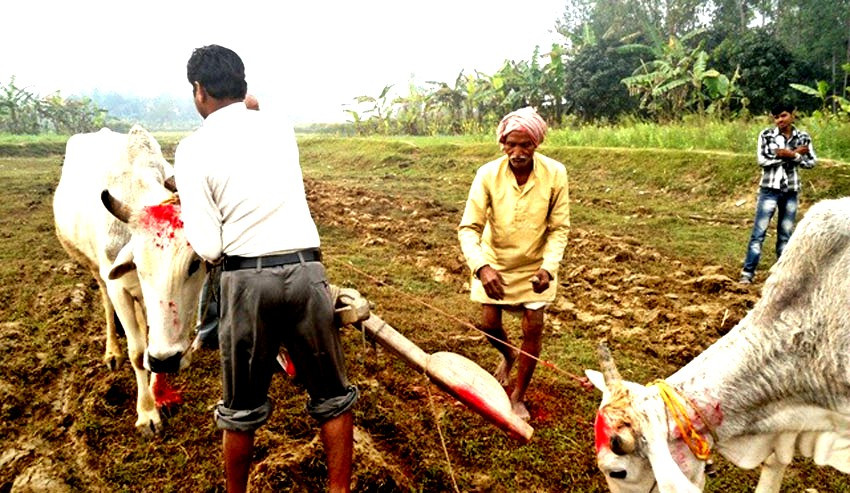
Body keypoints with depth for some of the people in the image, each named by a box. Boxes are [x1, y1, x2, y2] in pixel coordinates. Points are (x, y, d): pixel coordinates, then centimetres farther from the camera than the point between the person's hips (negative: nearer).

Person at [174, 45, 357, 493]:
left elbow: (207, 248, -9)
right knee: (332, 397, 16)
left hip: (246, 277, -2)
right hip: (306, 270, 2)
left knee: (242, 408, 17)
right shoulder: (280, 128, 7)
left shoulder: (193, 149, -3)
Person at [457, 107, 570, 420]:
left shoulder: (555, 174, -22)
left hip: (535, 264, 0)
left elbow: (559, 228, -15)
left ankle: (518, 398, 21)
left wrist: (549, 267, -30)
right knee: (489, 324, 6)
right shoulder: (488, 175, -23)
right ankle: (508, 356, 44)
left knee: (533, 328, 0)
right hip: (494, 262, 1)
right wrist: (481, 266, -40)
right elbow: (469, 227, -23)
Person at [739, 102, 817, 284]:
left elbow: (811, 162, 0)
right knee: (759, 232, -5)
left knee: (786, 233, 10)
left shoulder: (803, 137, 3)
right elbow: (762, 160, -13)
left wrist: (790, 155, -15)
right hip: (770, 189, -2)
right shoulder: (766, 135, -3)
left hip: (791, 191, 2)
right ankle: (748, 272, -3)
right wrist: (794, 154, -14)